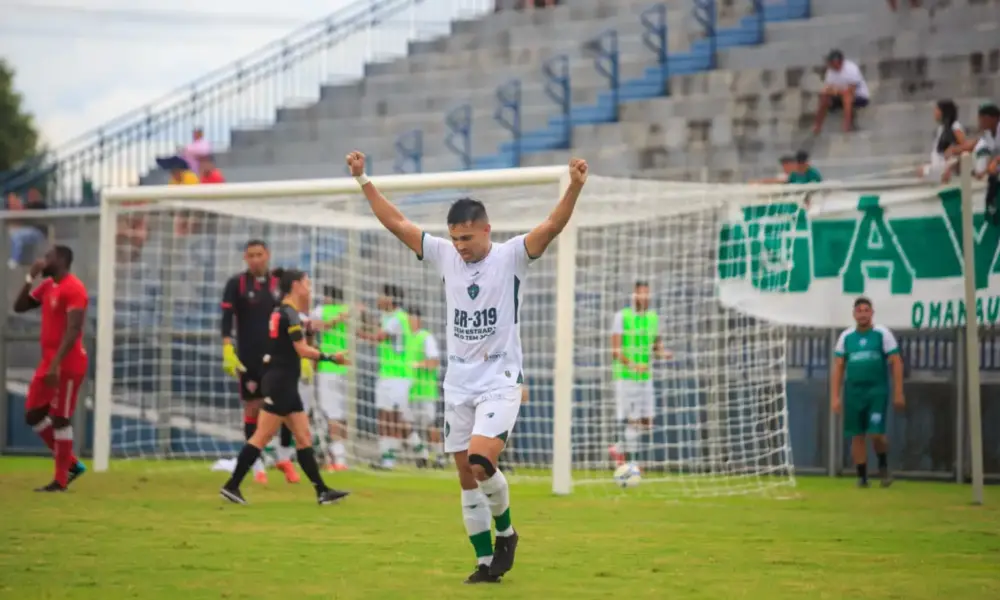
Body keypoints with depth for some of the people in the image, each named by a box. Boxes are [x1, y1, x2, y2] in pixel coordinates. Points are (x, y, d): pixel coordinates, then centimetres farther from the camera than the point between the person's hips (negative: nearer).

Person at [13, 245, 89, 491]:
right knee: (33, 415, 11)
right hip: (49, 362, 10)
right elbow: (19, 307, 18)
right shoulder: (47, 286, 13)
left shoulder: (73, 289, -16)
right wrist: (31, 277, 5)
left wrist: (56, 364, -28)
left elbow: (73, 331, -23)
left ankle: (60, 481, 2)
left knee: (60, 419, -5)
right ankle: (71, 464, 19)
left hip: (67, 364, -10)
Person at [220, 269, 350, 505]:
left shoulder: (282, 312, 15)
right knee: (263, 436, -8)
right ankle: (231, 485, -7)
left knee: (304, 437, 7)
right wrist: (331, 358, -13)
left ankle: (322, 491, 6)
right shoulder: (289, 314, -13)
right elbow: (303, 350, -18)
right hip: (280, 382, -10)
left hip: (286, 384, 10)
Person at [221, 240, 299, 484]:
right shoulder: (236, 284, -1)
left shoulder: (279, 283, 8)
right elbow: (226, 320, -8)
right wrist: (228, 352, -19)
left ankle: (284, 456, 14)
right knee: (253, 408, 1)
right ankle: (257, 466, 8)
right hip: (249, 358, -2)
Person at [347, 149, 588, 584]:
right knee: (467, 478, 4)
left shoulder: (511, 257, -6)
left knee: (480, 462, -22)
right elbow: (395, 223, 9)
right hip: (458, 384, 5)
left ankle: (505, 531, 4)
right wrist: (363, 181, 5)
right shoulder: (444, 256, 6)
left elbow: (553, 225, -20)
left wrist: (574, 187, -35)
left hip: (500, 382, -5)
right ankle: (486, 563, 13)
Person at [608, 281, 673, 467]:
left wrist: (663, 354, -5)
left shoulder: (653, 317, 11)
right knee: (631, 420, -9)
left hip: (646, 377, 6)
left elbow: (657, 347, 19)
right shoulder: (622, 317, -7)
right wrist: (633, 365, -27)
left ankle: (619, 449, 23)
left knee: (646, 422, 3)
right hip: (625, 377, -6)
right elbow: (616, 351, -11)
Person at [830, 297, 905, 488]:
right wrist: (835, 397, 2)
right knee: (857, 436, 3)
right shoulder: (846, 337, 7)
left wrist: (898, 393, -7)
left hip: (877, 390, -3)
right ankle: (862, 476, 13)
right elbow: (838, 368, 9)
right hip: (853, 392, 3)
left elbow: (896, 364, -1)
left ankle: (883, 465, 15)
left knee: (876, 433, -12)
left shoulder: (882, 334, 0)